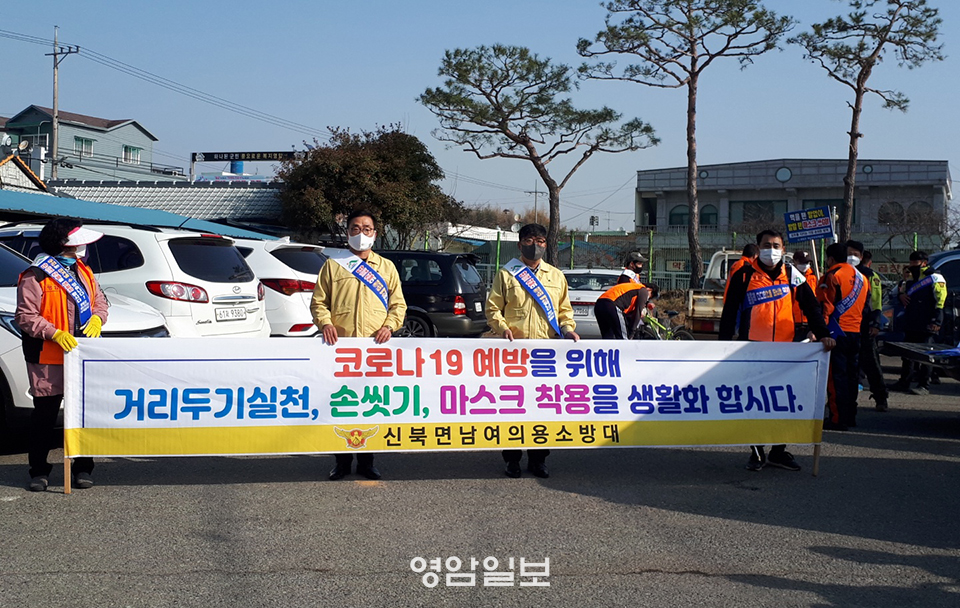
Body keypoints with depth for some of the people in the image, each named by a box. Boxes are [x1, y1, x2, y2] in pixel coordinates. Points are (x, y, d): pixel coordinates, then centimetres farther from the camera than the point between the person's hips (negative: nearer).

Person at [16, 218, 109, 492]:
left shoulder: (83, 271, 13)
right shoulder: (36, 277, -9)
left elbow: (100, 302, 17)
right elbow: (25, 316, -12)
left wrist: (97, 318, -5)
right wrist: (54, 333, -23)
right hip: (48, 358, -6)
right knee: (45, 415, 2)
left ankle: (83, 468, 15)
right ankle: (39, 471, 13)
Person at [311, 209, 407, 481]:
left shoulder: (386, 267, 14)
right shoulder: (333, 265, 10)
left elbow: (398, 303, 12)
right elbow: (318, 301, 9)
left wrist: (390, 325, -5)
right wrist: (325, 322, -9)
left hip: (375, 346, 1)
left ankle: (366, 461, 11)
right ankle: (342, 461, 9)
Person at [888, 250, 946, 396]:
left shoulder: (934, 278, -6)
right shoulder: (911, 278, 18)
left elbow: (940, 299, -13)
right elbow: (903, 291, 34)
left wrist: (936, 321, -21)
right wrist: (901, 295, 8)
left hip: (926, 326, -8)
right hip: (910, 324, 8)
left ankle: (924, 385, -2)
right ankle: (904, 382, 21)